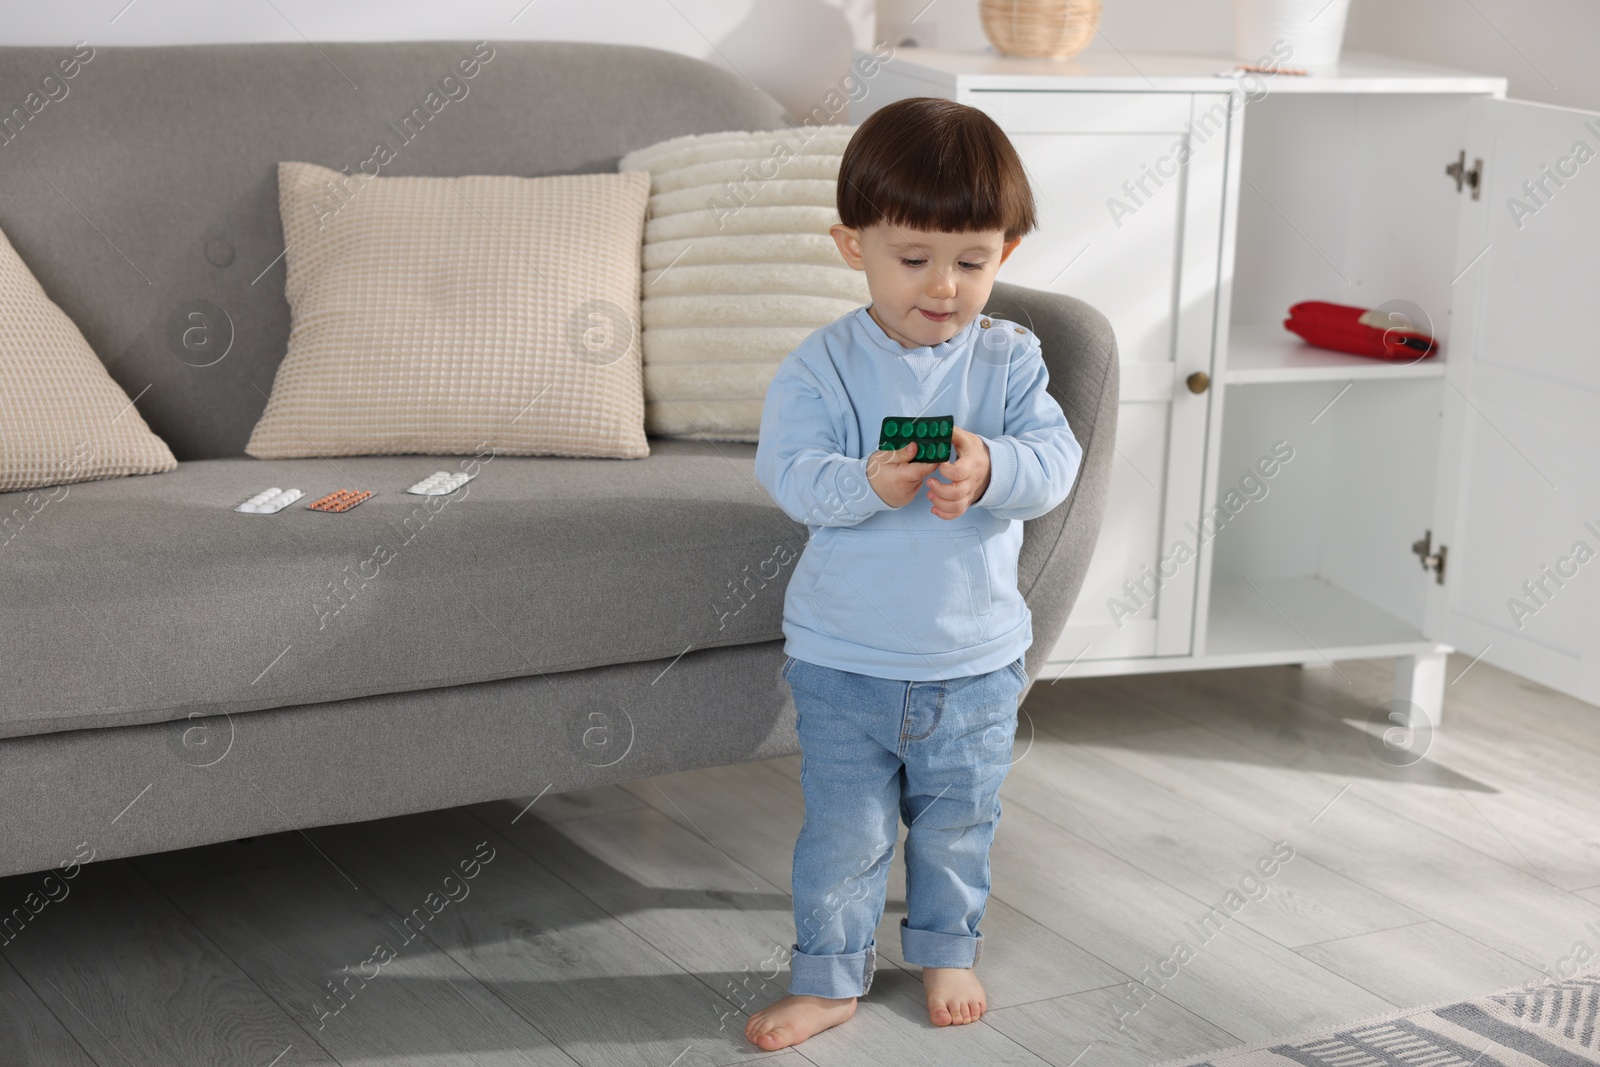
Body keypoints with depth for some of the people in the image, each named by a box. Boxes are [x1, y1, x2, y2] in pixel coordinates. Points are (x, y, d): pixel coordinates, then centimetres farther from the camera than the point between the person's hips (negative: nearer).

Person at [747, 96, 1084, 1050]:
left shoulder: (1010, 360, -5)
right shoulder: (822, 367, -10)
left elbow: (1057, 460, -14)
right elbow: (790, 473, -19)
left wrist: (989, 471, -36)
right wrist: (867, 483, -39)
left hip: (976, 658, 2)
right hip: (846, 659, -2)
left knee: (958, 825, 19)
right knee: (846, 832, 8)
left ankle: (948, 950, 42)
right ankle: (829, 977, 25)